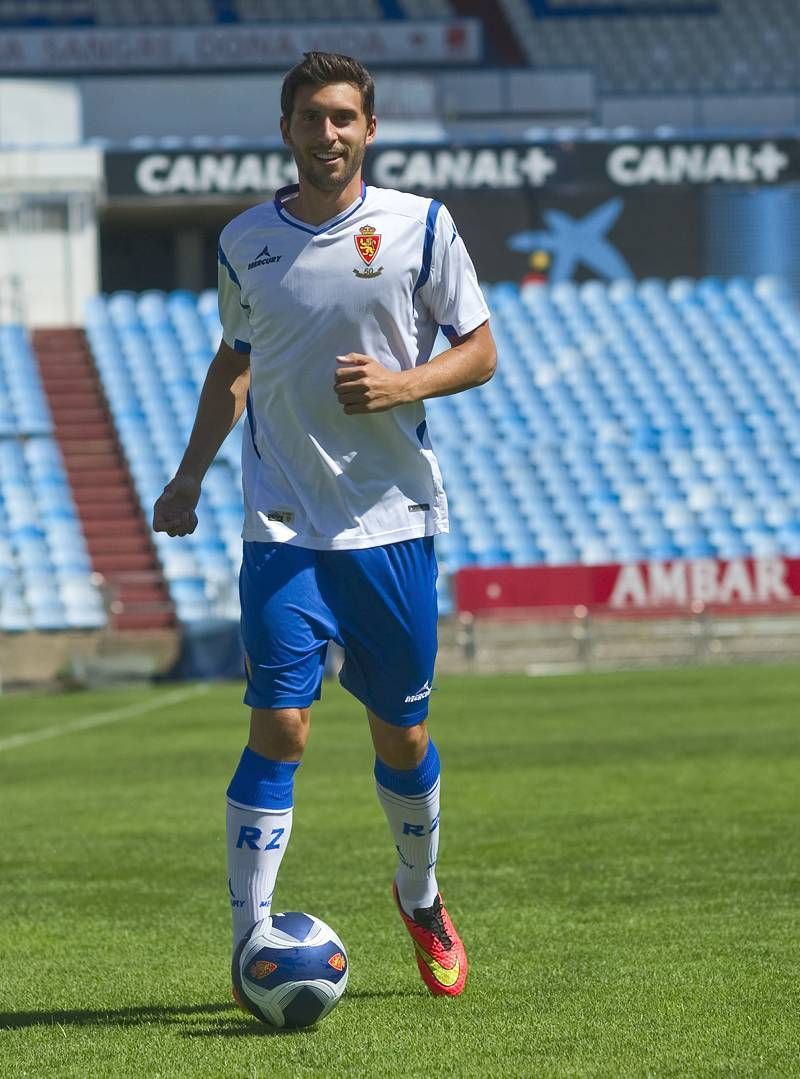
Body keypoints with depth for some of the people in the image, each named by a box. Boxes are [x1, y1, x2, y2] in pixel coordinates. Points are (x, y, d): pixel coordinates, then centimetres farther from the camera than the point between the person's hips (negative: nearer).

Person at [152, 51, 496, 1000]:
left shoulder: (419, 227, -1)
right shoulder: (244, 242, 5)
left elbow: (479, 351, 3)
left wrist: (402, 384, -16)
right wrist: (190, 475, 13)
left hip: (392, 519, 0)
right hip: (284, 526, 0)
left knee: (400, 734, 10)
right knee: (278, 726, -12)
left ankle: (420, 899, 37)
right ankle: (251, 946, -10)